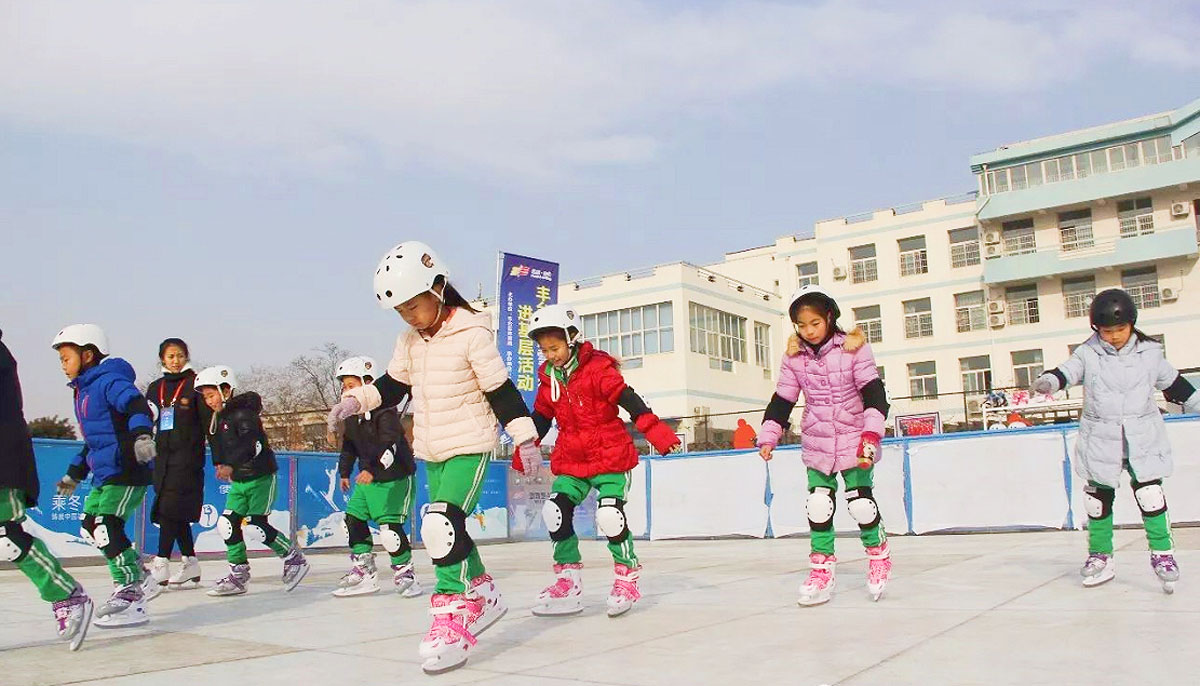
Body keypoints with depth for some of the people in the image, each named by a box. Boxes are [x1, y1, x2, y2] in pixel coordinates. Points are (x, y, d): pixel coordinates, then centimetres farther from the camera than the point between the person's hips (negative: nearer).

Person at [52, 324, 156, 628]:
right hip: (105, 475, 11)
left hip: (128, 470, -11)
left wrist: (142, 435, -49)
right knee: (90, 527, 14)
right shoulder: (83, 391, 20)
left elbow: (137, 405, -30)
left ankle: (131, 595, -11)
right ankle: (133, 566, 24)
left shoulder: (109, 381, -11)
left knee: (106, 528, -15)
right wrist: (74, 474, 32)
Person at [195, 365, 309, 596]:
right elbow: (219, 448, 25)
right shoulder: (218, 420, 12)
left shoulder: (244, 413, -17)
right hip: (239, 481, 9)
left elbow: (254, 443, -30)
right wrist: (220, 465, 13)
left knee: (255, 525, -14)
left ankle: (294, 559, 2)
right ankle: (238, 576, 10)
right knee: (228, 524, 1)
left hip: (261, 477, -9)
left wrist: (231, 465, -35)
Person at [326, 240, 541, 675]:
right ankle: (484, 597, 34)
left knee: (443, 526, -21)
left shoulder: (471, 333, -15)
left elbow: (501, 390, -13)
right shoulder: (410, 340, 6)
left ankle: (452, 619, -15)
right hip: (431, 451, 8)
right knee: (447, 529, 15)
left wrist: (525, 438, -12)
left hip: (470, 447, -8)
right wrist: (356, 401, -1)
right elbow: (393, 385, 15)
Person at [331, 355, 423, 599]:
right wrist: (345, 471, 22)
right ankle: (364, 572, 16)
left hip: (395, 478, -9)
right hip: (369, 478, 9)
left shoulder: (385, 412, -19)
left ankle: (404, 571, 3)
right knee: (353, 520, 5)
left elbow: (389, 446, -29)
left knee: (389, 526, -14)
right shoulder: (352, 416, 9)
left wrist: (372, 469, -37)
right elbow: (349, 445, 22)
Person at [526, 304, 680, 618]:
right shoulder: (549, 379, 7)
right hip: (571, 460, 6)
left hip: (611, 455, -6)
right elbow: (540, 417, 18)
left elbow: (627, 398, -19)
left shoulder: (598, 368, -11)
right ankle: (568, 578, 8)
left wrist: (654, 428, -29)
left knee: (609, 514, -17)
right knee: (555, 510, -7)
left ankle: (627, 575, 6)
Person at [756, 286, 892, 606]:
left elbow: (874, 393, -13)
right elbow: (782, 400, 3)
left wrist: (871, 434, -22)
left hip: (854, 442, -3)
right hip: (816, 444, 3)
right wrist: (768, 437, -3)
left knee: (861, 502, -1)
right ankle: (823, 569, 10)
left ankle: (878, 555, 26)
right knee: (819, 505, -1)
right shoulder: (794, 357, -1)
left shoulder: (853, 348, -10)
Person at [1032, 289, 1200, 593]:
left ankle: (1162, 553, 11)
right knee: (1099, 499, 7)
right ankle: (1101, 556, 20)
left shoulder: (1150, 353, 1)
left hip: (1143, 439, 0)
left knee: (1150, 495, -5)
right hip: (1100, 440, 0)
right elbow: (1067, 372, -14)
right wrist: (1047, 382, -34)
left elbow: (1173, 383, 13)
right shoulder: (1087, 353, -4)